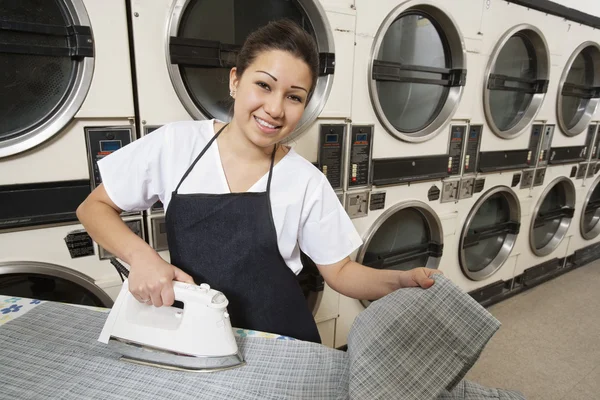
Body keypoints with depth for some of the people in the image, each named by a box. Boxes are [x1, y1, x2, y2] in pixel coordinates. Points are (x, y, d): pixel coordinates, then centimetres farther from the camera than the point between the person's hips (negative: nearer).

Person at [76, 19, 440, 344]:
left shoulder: (307, 182, -13)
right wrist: (142, 256, -21)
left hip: (280, 343, -1)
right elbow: (94, 208, -3)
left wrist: (403, 280, -23)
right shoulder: (176, 143, -12)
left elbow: (340, 272, -5)